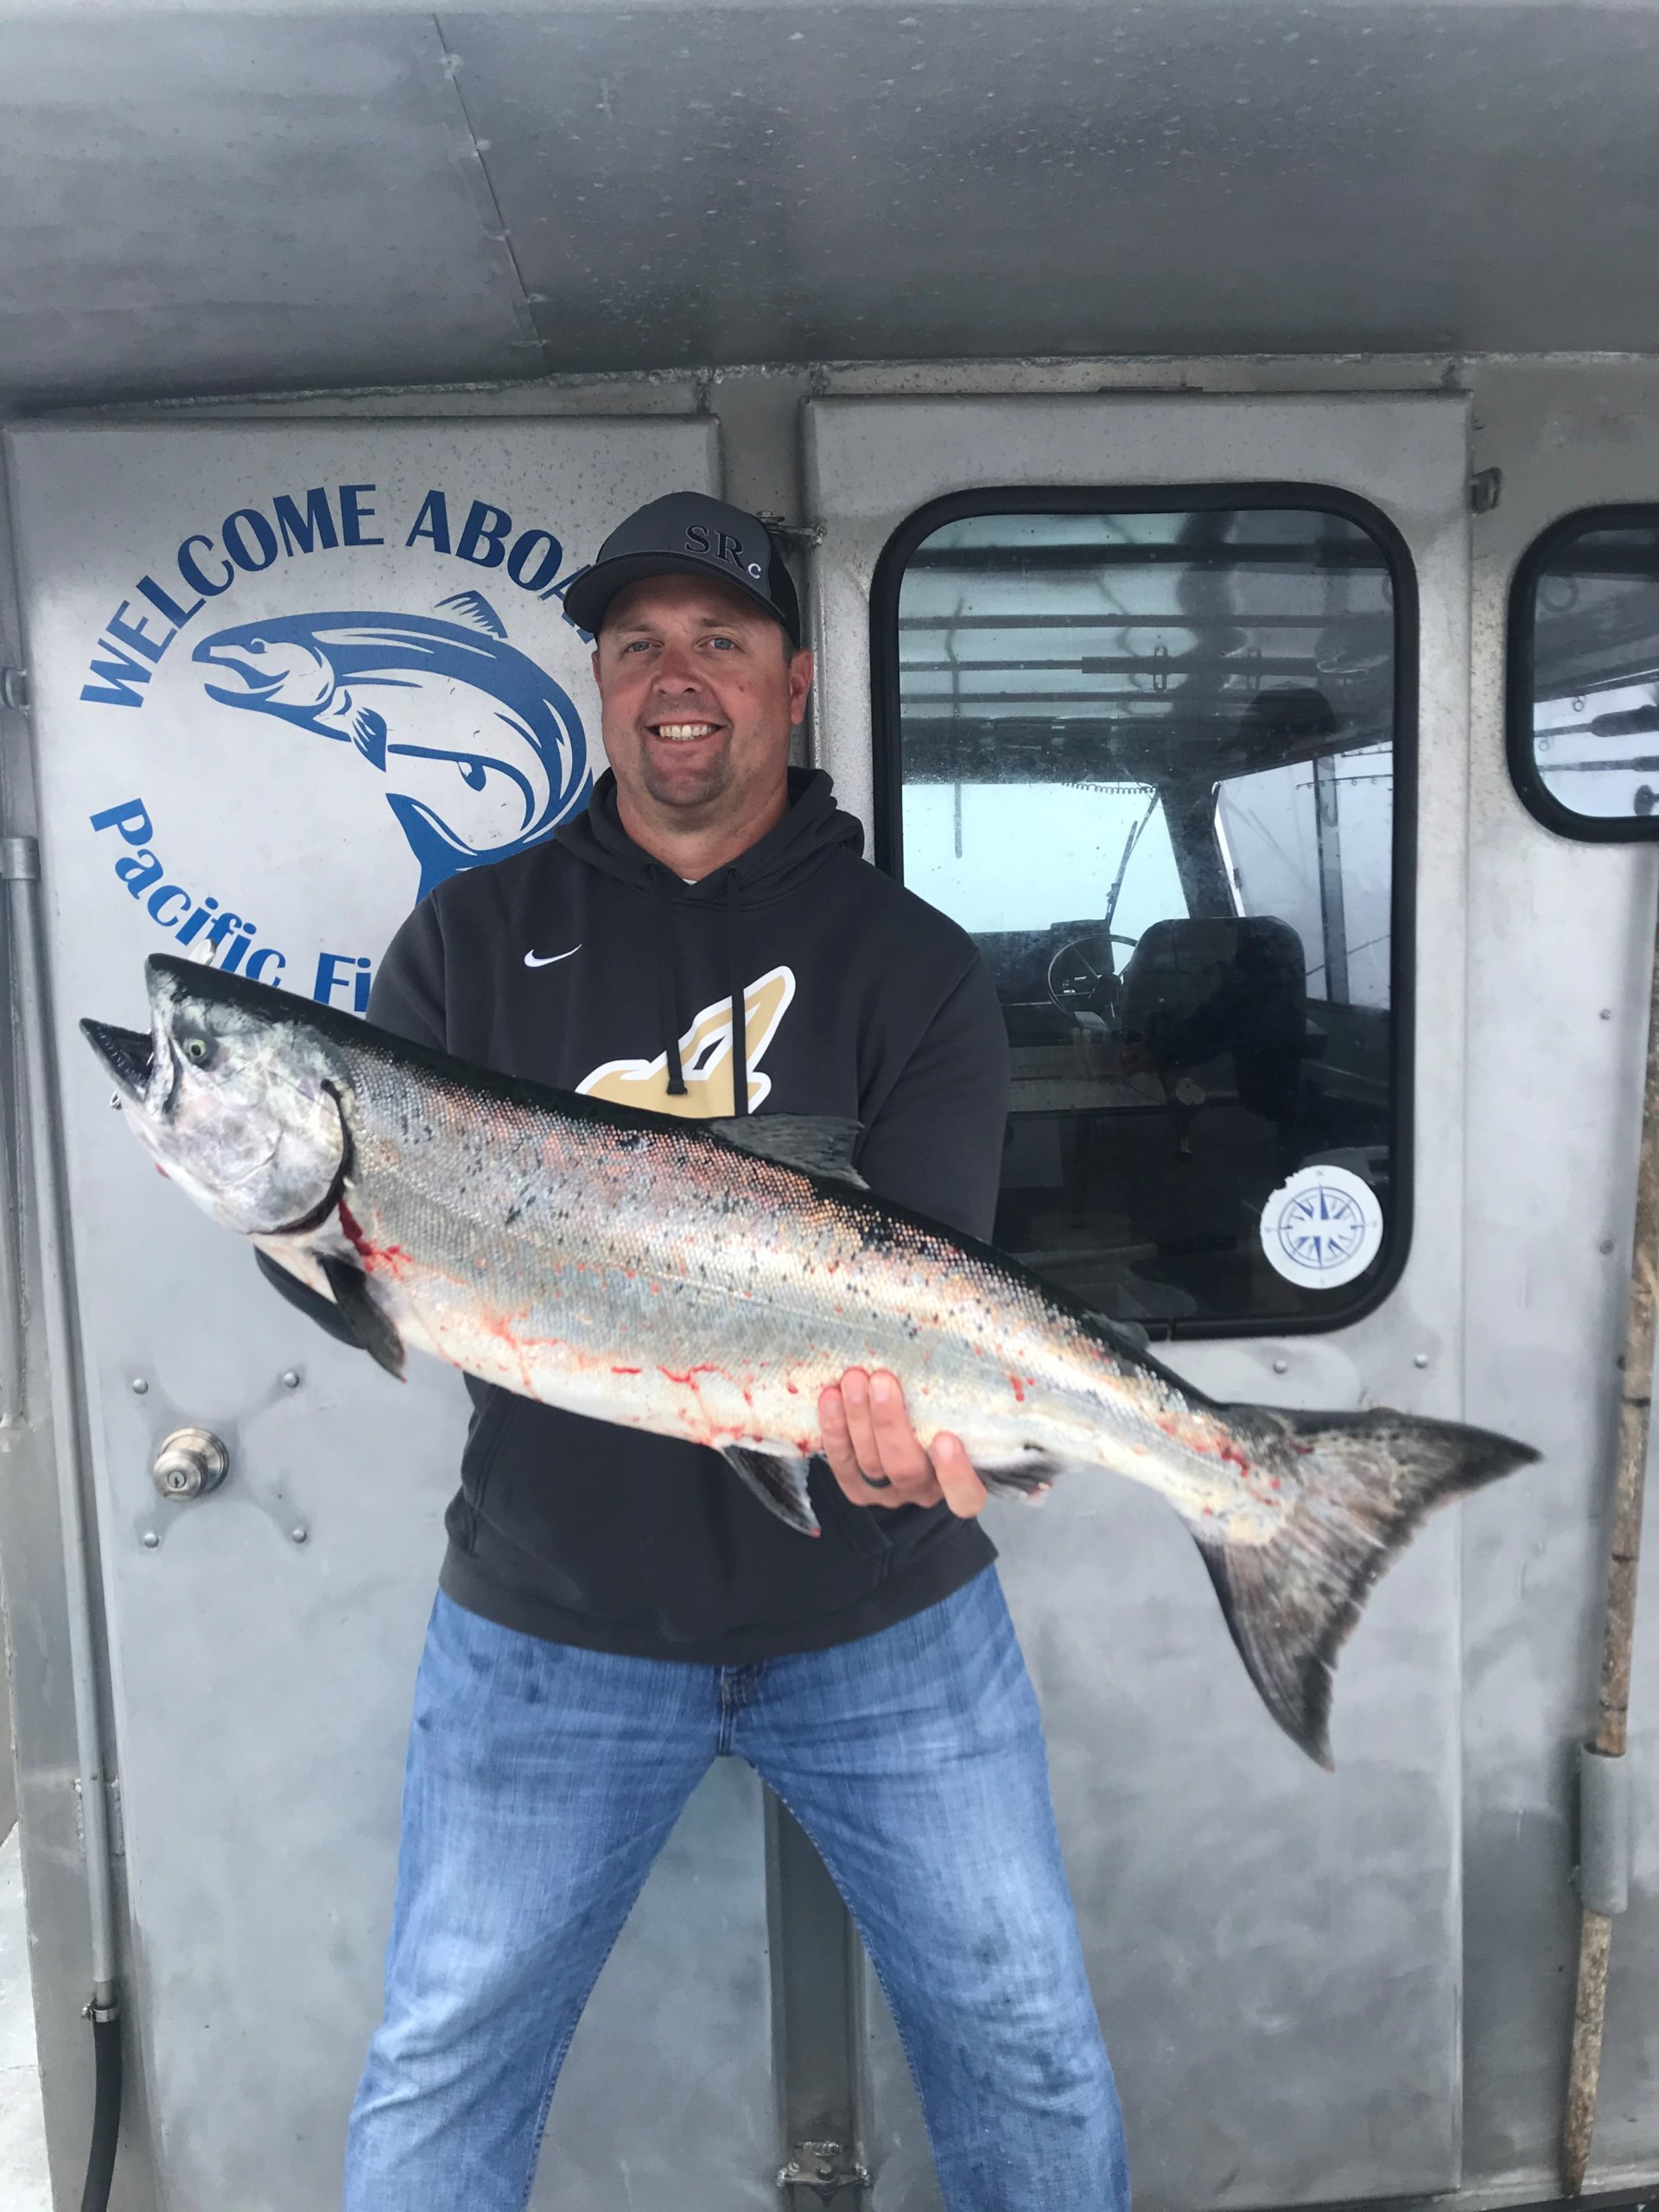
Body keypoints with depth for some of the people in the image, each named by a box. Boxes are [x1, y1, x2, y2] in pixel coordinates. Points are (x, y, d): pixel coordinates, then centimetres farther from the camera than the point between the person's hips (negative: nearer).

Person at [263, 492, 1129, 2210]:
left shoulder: (912, 961, -3)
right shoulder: (479, 936, 1)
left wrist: (909, 1412, -31)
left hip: (882, 1616, 0)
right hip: (551, 1624, 1)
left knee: (1028, 2053, 16)